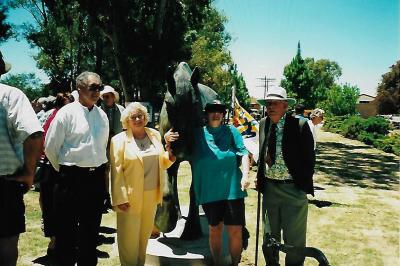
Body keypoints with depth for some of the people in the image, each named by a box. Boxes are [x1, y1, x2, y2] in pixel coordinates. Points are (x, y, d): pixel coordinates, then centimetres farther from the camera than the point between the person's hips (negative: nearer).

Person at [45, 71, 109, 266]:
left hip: (97, 177, 5)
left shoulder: (102, 115, 7)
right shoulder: (67, 113, -8)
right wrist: (64, 170, 5)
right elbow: (51, 147, -5)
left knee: (91, 228, 16)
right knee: (66, 229, 6)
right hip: (72, 177, -5)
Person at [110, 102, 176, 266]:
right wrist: (120, 198, -16)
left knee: (145, 233, 18)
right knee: (129, 236, 6)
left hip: (152, 196, 5)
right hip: (130, 196, -4)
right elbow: (116, 171, -10)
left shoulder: (155, 135, 6)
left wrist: (169, 155, -6)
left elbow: (161, 163, 16)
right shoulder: (119, 140, -7)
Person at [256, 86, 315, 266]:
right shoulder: (263, 124, 4)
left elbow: (309, 159, -8)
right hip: (269, 187, 5)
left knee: (294, 239, 8)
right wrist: (259, 177, 6)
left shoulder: (300, 125, -13)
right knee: (269, 236, 21)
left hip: (293, 189, -5)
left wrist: (303, 186, -9)